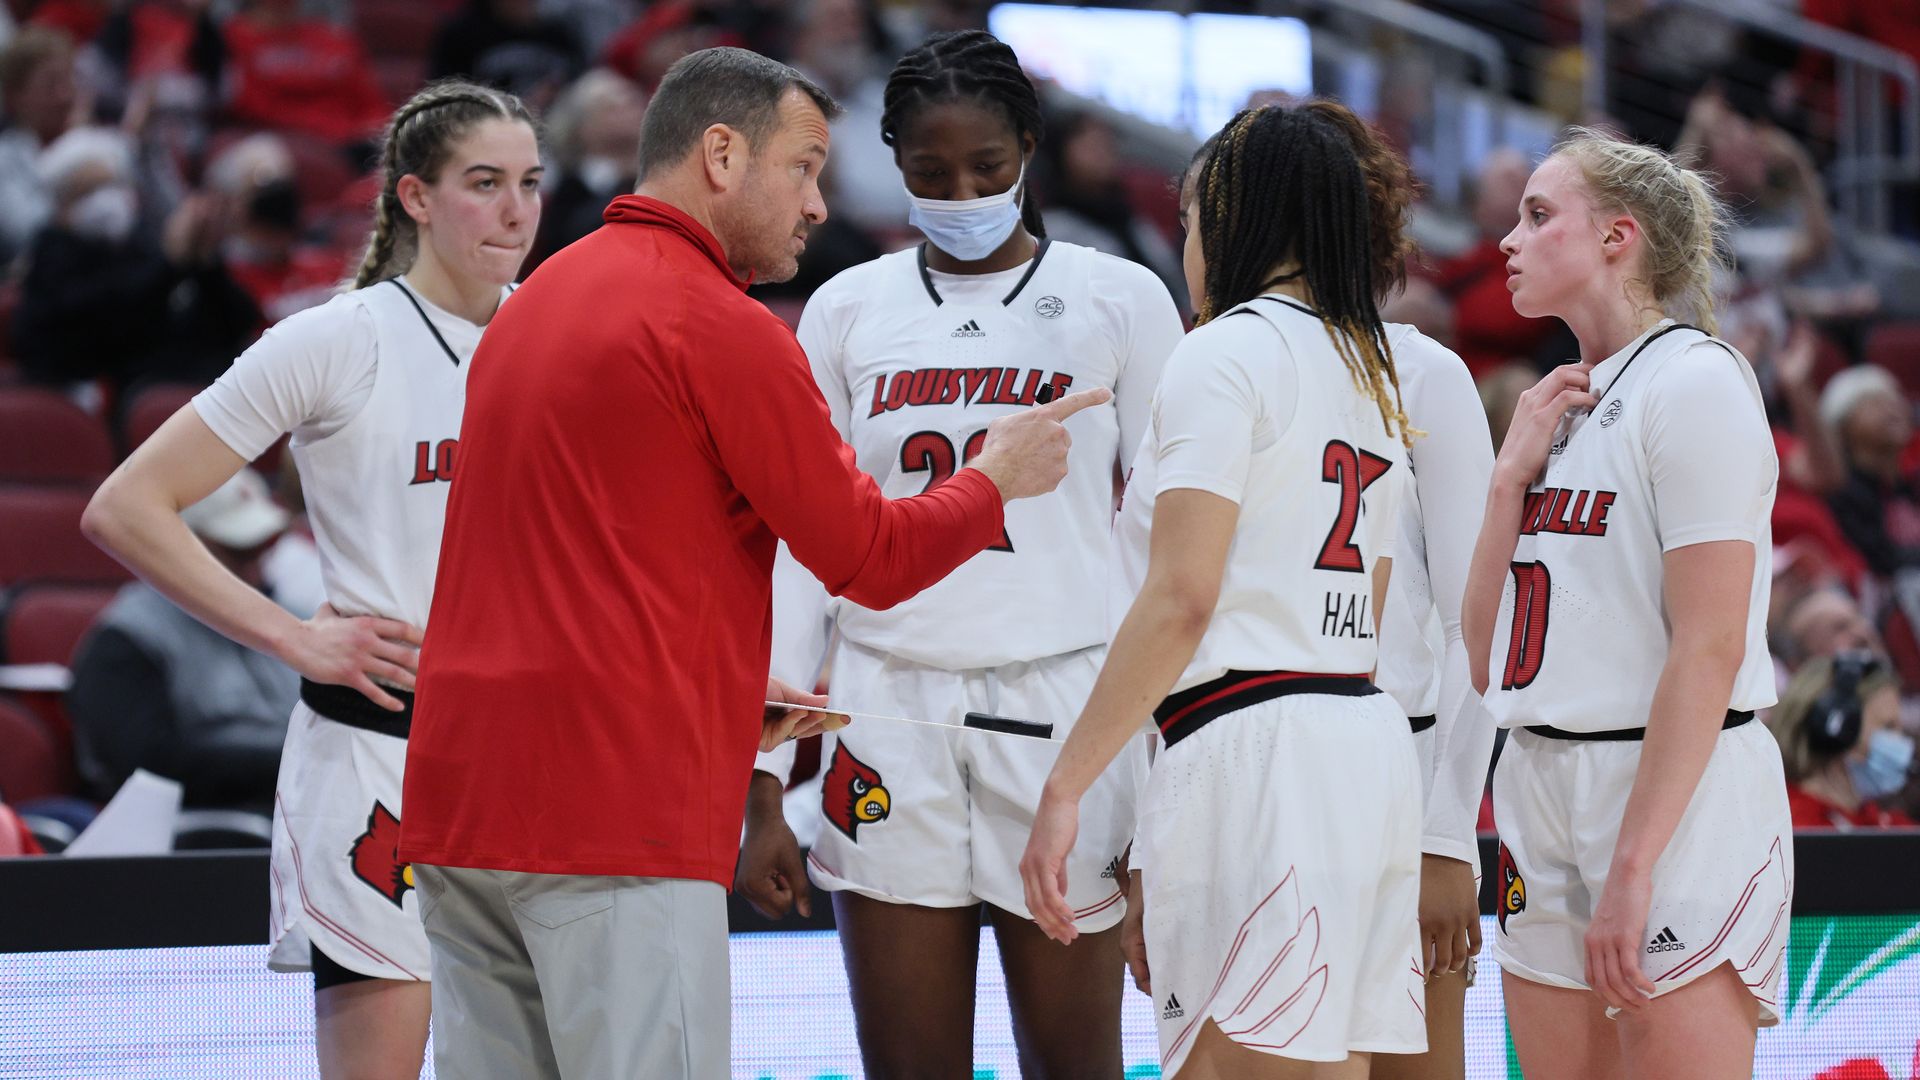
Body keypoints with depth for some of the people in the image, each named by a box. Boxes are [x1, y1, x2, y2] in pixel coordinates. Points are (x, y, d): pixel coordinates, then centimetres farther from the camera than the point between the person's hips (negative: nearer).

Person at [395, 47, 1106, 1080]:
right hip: (617, 814, -9)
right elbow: (871, 555, -4)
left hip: (463, 796, 9)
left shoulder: (533, 303, 19)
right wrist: (995, 478, 14)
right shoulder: (721, 326, -9)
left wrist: (727, 691, 25)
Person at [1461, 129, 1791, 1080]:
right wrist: (1512, 478, 2)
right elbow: (1487, 661, 13)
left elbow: (1709, 647, -18)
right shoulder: (1566, 407, 16)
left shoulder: (1694, 378, -9)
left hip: (1679, 798, -8)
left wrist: (1632, 867, -22)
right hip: (1542, 789, 8)